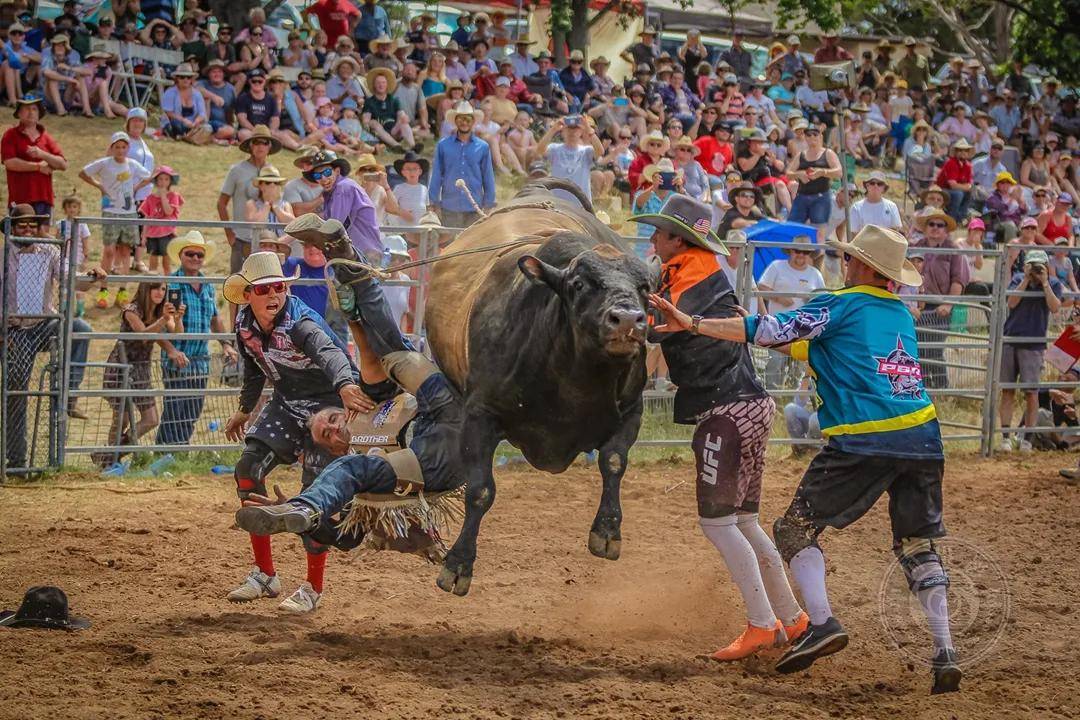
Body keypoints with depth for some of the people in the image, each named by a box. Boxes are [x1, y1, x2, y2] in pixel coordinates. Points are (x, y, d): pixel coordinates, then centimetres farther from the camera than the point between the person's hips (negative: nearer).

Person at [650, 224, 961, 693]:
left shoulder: (842, 306, 1)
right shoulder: (901, 314, 21)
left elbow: (773, 331, -6)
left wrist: (692, 324, -5)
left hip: (864, 442, -6)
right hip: (923, 438, 6)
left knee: (796, 528, 8)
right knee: (917, 544, 15)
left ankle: (822, 623, -11)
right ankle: (944, 654, 3)